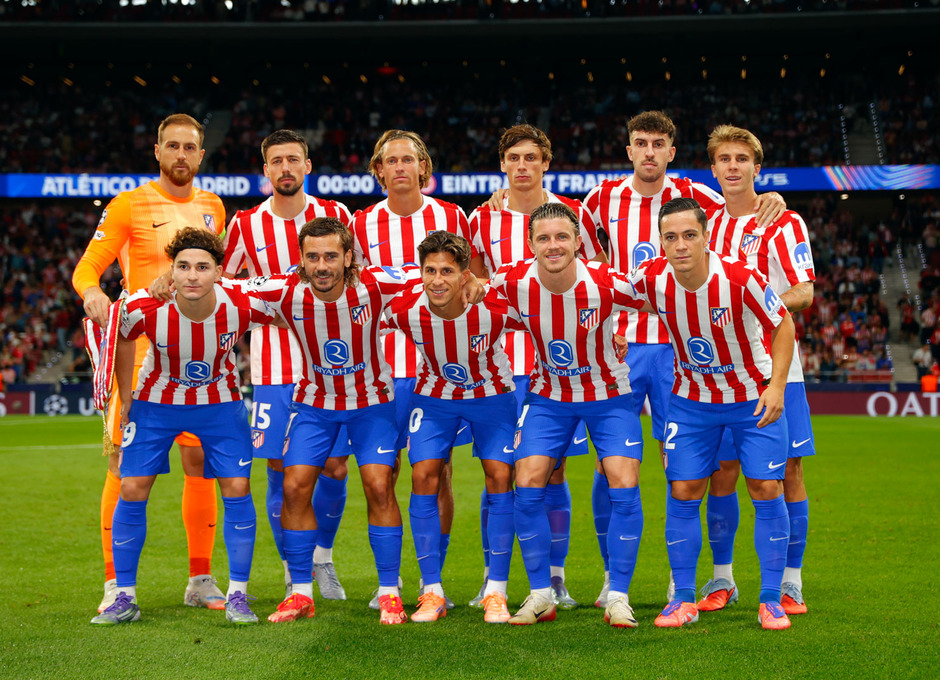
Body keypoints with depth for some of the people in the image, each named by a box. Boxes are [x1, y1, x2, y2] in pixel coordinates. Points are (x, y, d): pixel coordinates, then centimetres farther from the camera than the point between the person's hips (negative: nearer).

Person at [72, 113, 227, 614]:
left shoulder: (212, 208, 13)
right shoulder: (129, 206, -1)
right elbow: (86, 267, -7)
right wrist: (92, 293, -27)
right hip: (140, 347, -4)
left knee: (202, 463, 4)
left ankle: (201, 579, 14)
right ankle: (114, 584, -1)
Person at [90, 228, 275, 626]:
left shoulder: (243, 306, -28)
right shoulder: (143, 309, -28)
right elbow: (122, 339, -4)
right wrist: (126, 398, 3)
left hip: (220, 403, 0)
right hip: (157, 402, 0)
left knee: (237, 489, -7)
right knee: (132, 490, -4)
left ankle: (237, 596, 6)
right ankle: (124, 597, 9)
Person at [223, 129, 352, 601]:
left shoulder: (336, 216, 2)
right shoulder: (245, 226, 0)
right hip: (274, 369, 0)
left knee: (335, 466, 1)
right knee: (281, 470, 0)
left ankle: (322, 556, 25)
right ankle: (293, 572, 15)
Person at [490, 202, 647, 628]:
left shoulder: (607, 284, -25)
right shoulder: (513, 284, -19)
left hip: (608, 395, -2)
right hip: (549, 395, 2)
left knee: (624, 487, -14)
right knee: (527, 486, -9)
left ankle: (618, 597, 0)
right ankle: (540, 594, 6)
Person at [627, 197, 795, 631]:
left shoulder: (739, 279, -28)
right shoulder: (651, 278, -19)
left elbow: (782, 326, -14)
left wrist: (776, 387, -20)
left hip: (754, 395, -2)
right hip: (691, 396, 2)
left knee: (766, 490, -4)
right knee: (683, 492, -1)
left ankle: (771, 600, 8)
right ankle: (684, 599, 11)